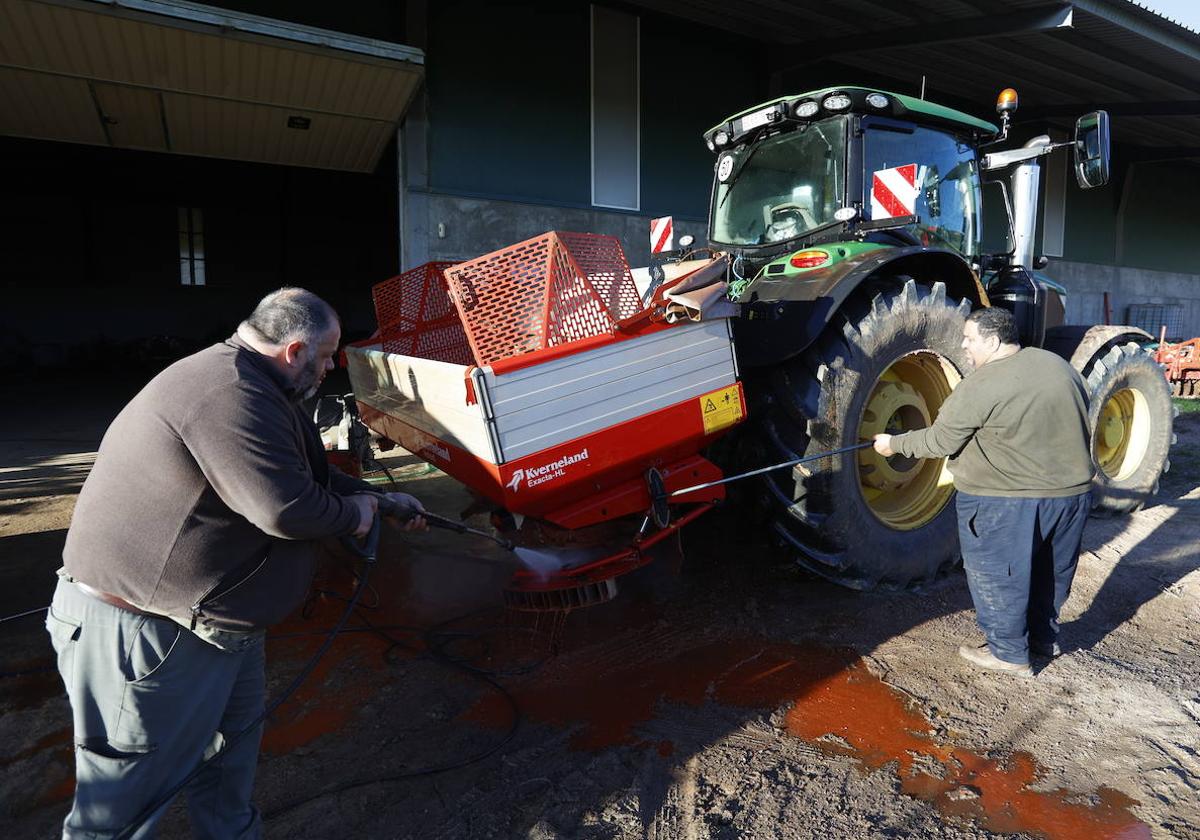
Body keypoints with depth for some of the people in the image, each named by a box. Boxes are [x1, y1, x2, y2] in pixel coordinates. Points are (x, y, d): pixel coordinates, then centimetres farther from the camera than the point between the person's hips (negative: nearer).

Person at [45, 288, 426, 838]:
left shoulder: (246, 385, 10)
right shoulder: (229, 395, -28)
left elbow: (306, 473, 20)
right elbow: (286, 508, -33)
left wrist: (380, 498, 23)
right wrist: (354, 514, -13)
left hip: (212, 613, 11)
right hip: (141, 628, -11)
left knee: (237, 730, 24)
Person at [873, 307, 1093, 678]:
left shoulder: (980, 387, -20)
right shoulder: (1059, 365, 5)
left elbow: (940, 441, -14)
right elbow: (1080, 421, 16)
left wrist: (894, 444, 0)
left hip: (1009, 502, -8)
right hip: (1074, 491, 8)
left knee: (997, 574, 10)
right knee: (1050, 568, 24)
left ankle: (1009, 652, 22)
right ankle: (1044, 636, 41)